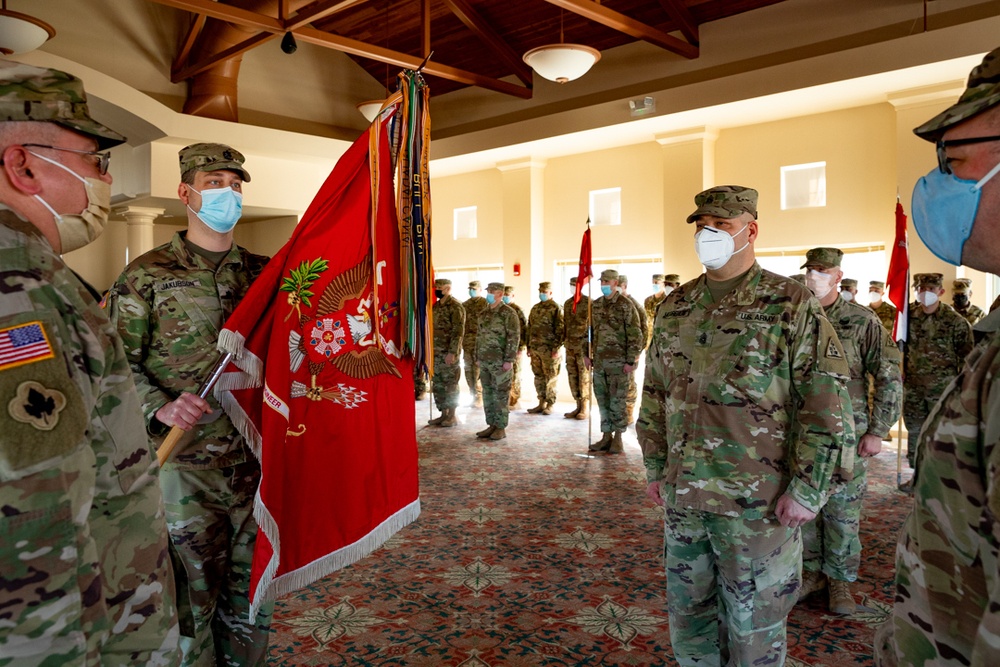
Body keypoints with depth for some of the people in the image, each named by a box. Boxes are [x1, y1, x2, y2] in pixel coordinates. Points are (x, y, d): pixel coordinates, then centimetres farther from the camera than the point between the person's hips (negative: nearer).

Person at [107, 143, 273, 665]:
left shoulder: (264, 273, 8)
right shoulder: (147, 276, -3)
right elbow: (117, 363, -5)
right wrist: (159, 407, -20)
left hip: (258, 462, 4)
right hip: (185, 468, -3)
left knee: (250, 598, 17)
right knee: (191, 599, 9)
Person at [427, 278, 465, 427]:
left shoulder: (455, 306, -10)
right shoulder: (435, 306, 14)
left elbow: (458, 331, -16)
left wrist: (452, 352, -21)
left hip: (448, 352, -8)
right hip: (436, 352, 8)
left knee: (450, 384, 0)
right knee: (438, 385, 11)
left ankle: (452, 416, 8)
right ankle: (443, 414, 19)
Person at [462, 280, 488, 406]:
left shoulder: (485, 303, -2)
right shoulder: (464, 305, 15)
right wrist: (460, 340, 13)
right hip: (467, 341, 6)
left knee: (478, 368, -8)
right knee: (468, 368, 7)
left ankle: (479, 397, -3)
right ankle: (473, 395, 16)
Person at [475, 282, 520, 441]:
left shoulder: (508, 313, -9)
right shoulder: (484, 314, 14)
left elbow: (514, 337, -14)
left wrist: (509, 360, -18)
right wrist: (477, 357, 15)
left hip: (500, 361, -7)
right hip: (485, 361, 7)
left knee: (501, 395, -2)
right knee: (488, 394, 9)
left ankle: (501, 428, 5)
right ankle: (491, 425, 18)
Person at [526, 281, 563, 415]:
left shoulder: (556, 308, -5)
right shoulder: (535, 308, 15)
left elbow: (560, 330, -10)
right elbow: (529, 328, 19)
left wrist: (556, 348, -15)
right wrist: (529, 347, 14)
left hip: (549, 349, -7)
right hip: (535, 348, 7)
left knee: (550, 377, 0)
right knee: (538, 376, 10)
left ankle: (550, 405, 7)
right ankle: (541, 403, 19)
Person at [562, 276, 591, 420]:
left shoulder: (589, 302, -5)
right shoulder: (567, 303, 14)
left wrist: (591, 344, -13)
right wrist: (564, 341, 14)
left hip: (584, 344, -6)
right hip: (570, 345, 7)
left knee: (584, 377, -3)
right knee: (572, 376, 8)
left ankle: (586, 408, 4)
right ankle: (578, 407, 15)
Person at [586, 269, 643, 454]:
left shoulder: (626, 305, -8)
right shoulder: (596, 305, 10)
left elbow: (635, 335, -10)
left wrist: (631, 361, -13)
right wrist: (587, 354, 12)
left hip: (618, 361, -6)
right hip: (599, 360, 6)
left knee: (617, 401, -1)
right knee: (602, 400, 10)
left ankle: (618, 439, 9)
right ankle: (606, 436, 19)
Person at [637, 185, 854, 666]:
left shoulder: (791, 305, -8)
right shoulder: (674, 308, 7)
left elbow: (827, 404, -10)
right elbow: (655, 394, 13)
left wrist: (807, 489, -13)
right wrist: (655, 467, 12)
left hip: (757, 501, -5)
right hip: (682, 495, 5)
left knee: (752, 624, 10)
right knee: (688, 609, 19)